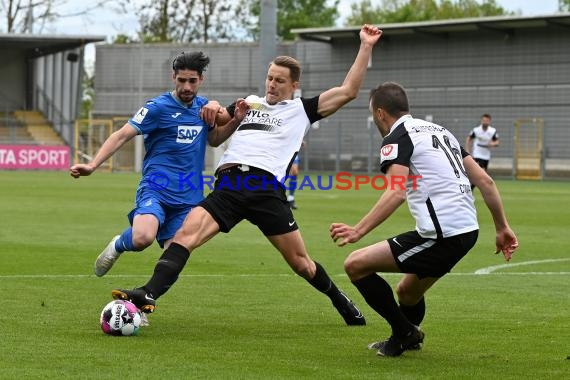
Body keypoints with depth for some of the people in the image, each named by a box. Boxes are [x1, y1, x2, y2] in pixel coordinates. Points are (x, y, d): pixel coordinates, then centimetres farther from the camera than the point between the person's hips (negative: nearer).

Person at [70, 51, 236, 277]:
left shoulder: (203, 106, 14)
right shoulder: (158, 107, -5)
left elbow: (214, 140, 28)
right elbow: (122, 135, -11)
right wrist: (93, 165, -23)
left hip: (188, 199, 5)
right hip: (156, 189, -5)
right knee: (143, 238, -31)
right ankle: (118, 245, 4)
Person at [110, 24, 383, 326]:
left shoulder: (302, 109, 16)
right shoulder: (249, 103, 26)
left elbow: (348, 91, 9)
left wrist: (365, 47, 9)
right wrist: (234, 119, 15)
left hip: (266, 187, -2)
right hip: (228, 185, 2)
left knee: (300, 262, 2)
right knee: (185, 233, -21)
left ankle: (341, 302, 28)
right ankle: (148, 296, -31)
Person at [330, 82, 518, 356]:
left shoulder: (397, 137, -4)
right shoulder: (439, 131, 21)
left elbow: (396, 192, -22)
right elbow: (484, 180, 17)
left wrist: (358, 231, -28)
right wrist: (502, 228, 21)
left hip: (440, 236, -9)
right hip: (467, 230, 9)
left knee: (356, 264, -3)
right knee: (407, 292, 29)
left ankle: (405, 333, 4)